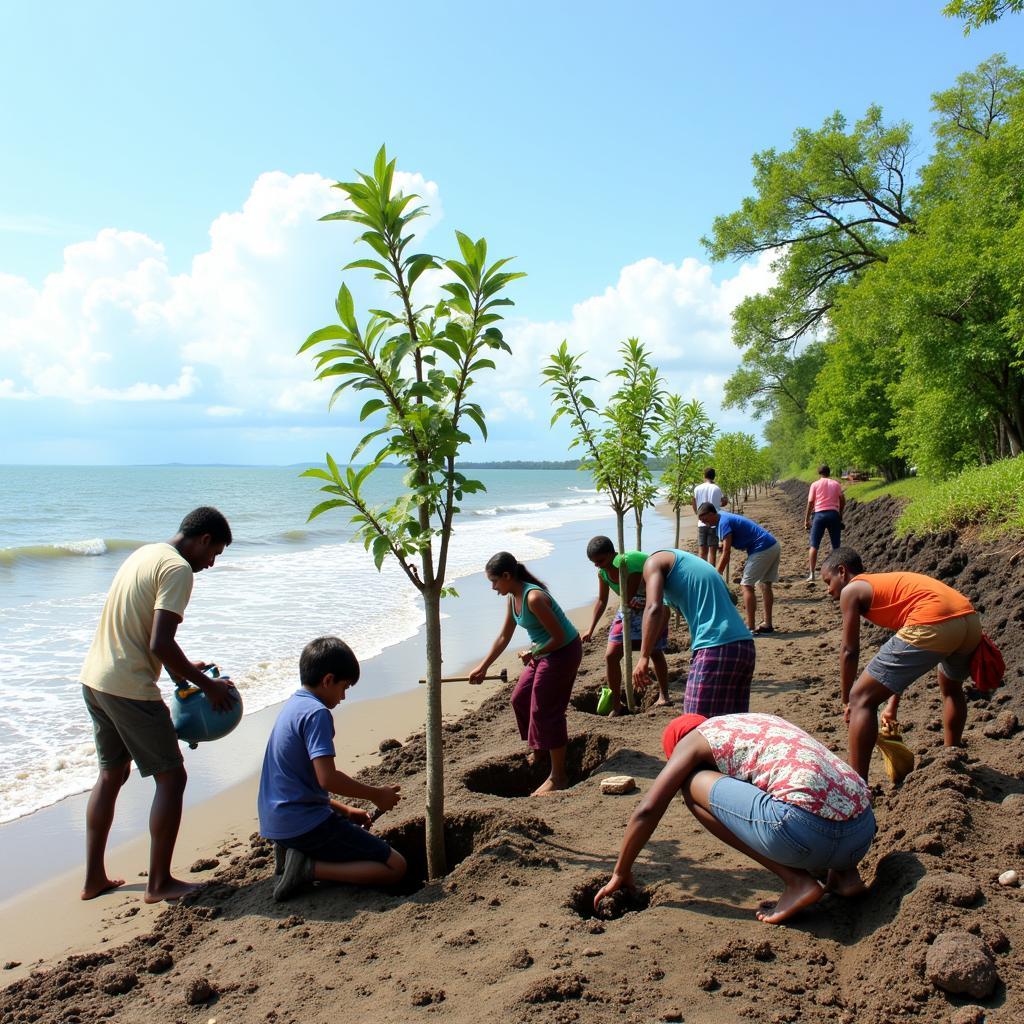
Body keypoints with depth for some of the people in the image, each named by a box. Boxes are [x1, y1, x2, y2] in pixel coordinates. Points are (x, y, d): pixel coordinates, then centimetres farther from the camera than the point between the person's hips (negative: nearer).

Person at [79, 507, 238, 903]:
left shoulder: (143, 554, 14)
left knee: (112, 773, 21)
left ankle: (94, 878, 28)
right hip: (130, 688, -9)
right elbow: (160, 644, -22)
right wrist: (206, 684, -11)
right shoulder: (178, 569, -15)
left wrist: (184, 667, 20)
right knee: (171, 776, 3)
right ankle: (159, 882, 10)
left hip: (94, 678, 10)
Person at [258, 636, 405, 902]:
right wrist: (377, 794, -10)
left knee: (362, 833, 29)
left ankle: (301, 856, 7)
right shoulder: (316, 712, -16)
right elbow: (327, 778, -25)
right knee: (395, 866, -7)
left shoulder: (292, 706, 13)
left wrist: (343, 810, 19)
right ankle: (308, 868, -13)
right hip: (305, 824, -10)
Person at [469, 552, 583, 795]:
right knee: (520, 699, 18)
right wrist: (482, 668, 14)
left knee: (545, 711, -5)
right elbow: (504, 637, 12)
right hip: (544, 652, 10)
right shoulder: (513, 598, 1)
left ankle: (558, 777, 7)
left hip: (563, 652, -10)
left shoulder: (533, 598, -28)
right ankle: (537, 753, 38)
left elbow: (559, 637, -26)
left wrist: (533, 653, -14)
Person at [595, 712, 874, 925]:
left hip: (809, 830, -8)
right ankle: (845, 874, 13)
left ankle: (796, 881, 2)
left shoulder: (696, 737, 12)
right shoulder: (760, 721, 32)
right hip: (865, 833, 8)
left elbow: (647, 811, 9)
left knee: (692, 785, 7)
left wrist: (620, 874, 23)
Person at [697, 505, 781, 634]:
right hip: (775, 546, 10)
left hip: (763, 550, -10)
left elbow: (726, 553, -14)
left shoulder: (724, 522, -12)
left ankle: (750, 628, -6)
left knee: (746, 585, -6)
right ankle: (768, 624, 22)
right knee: (766, 584, 16)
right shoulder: (725, 517, 17)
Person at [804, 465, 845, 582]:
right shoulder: (836, 484, 11)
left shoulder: (815, 484, 6)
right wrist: (840, 514, 16)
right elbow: (842, 500, 3)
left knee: (814, 546, 0)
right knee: (836, 546, 10)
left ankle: (811, 574, -9)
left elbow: (810, 503, 1)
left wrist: (806, 520, 7)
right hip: (834, 514, 2)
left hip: (819, 514, -2)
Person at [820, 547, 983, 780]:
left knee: (861, 699, 1)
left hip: (932, 627, -9)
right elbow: (902, 654, 35)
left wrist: (845, 701, 21)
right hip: (970, 619, 9)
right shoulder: (884, 582, 34)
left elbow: (850, 652, 10)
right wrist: (893, 703, 38)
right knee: (951, 687, 39)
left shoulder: (851, 590, 12)